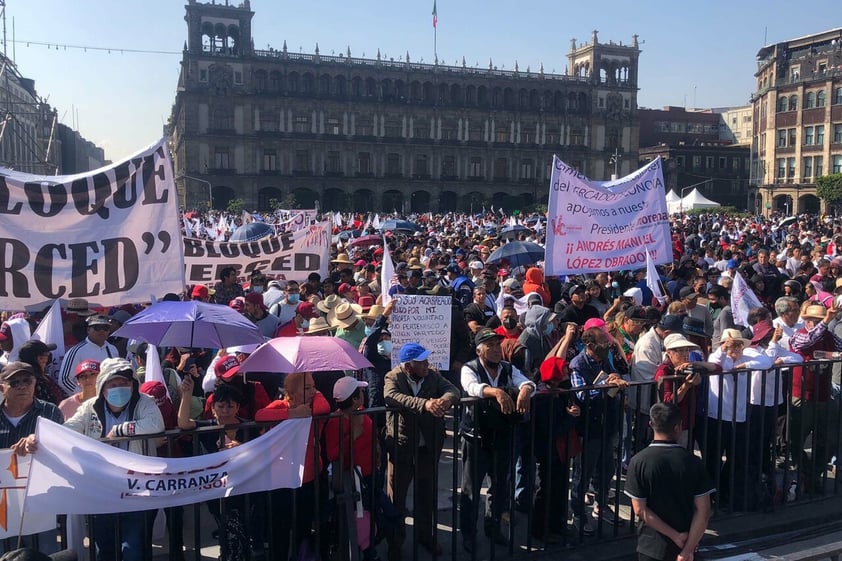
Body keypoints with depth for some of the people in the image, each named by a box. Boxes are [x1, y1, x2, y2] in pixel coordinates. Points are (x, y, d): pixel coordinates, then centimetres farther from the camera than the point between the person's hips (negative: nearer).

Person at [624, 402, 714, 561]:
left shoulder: (639, 461, -13)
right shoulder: (692, 462, -9)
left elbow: (640, 510, -14)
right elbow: (703, 511, -11)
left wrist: (675, 536, -9)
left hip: (651, 546, -2)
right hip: (686, 544, 2)